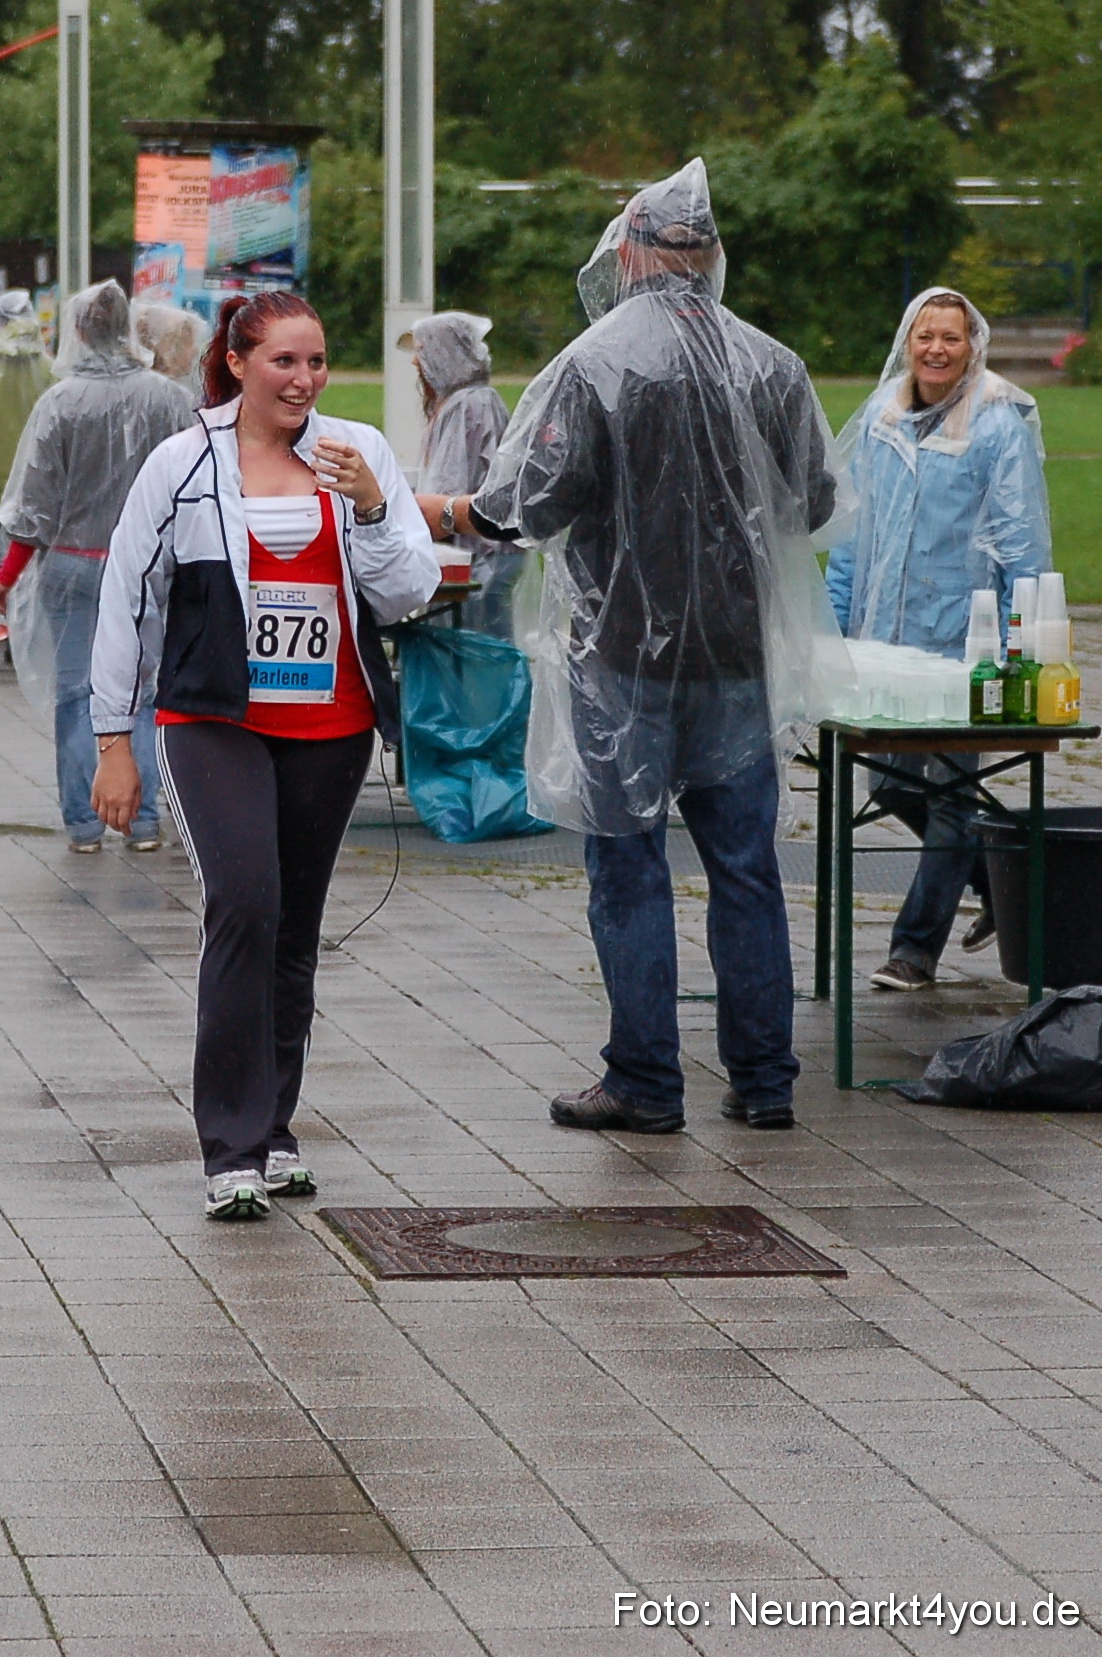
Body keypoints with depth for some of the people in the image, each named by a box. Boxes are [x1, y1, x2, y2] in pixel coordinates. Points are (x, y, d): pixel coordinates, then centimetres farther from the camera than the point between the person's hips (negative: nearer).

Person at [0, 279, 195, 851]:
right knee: (143, 694, 8)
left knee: (75, 693, 5)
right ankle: (143, 820, 6)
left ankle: (83, 823, 6)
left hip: (73, 562, -2)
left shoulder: (60, 402, -9)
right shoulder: (167, 398, -3)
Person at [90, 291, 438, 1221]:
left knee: (296, 931, 9)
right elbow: (129, 601, 5)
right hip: (215, 725, -3)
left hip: (331, 732, 3)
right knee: (245, 906, -18)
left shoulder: (360, 454, 4)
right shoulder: (183, 466, 0)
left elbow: (410, 595, 1)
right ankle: (233, 1152, -16)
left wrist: (370, 506, -16)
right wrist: (114, 739, 4)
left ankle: (271, 1132, 22)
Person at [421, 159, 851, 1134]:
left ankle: (646, 1083, 6)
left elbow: (528, 505, -13)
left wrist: (430, 511, 5)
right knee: (744, 863, 10)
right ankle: (763, 1080, 14)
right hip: (740, 651, 4)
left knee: (629, 867, 3)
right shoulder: (773, 367, 2)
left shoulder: (595, 364, -11)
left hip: (624, 646, -4)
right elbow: (816, 503, 10)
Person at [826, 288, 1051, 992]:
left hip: (961, 637, -6)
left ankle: (917, 945, 7)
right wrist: (835, 618, 14)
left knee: (947, 790, -1)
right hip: (885, 637, 6)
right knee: (895, 784, 10)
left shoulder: (1000, 425, -7)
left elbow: (1020, 539, -8)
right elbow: (855, 528, 18)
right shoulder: (881, 420, 9)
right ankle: (1000, 881, 30)